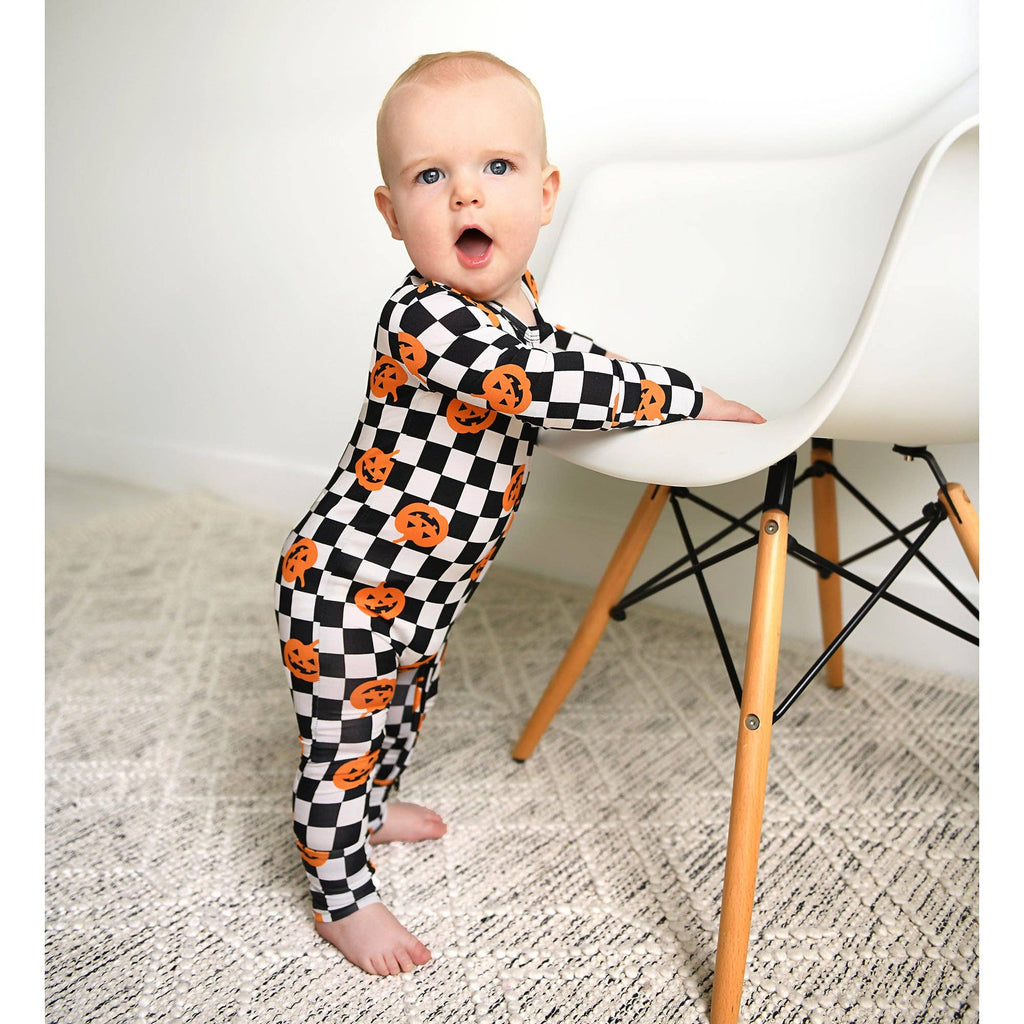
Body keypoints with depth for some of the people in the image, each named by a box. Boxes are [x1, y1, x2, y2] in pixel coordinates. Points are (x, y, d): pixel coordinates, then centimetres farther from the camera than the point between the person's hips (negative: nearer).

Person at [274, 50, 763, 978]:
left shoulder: (515, 294, -2)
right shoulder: (425, 323, -32)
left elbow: (562, 356, 20)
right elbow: (555, 383, -36)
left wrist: (647, 389, 12)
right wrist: (689, 400, -24)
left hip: (425, 585, 9)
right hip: (349, 590, -9)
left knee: (405, 705, 30)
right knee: (343, 744, 11)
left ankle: (372, 806, 57)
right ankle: (342, 898, 34)